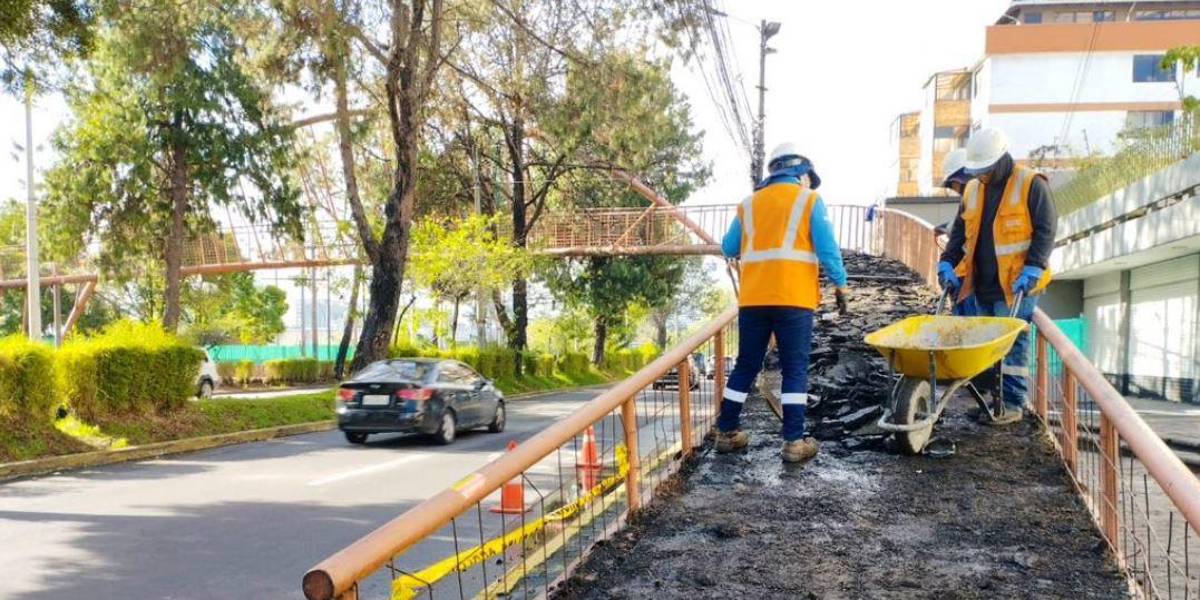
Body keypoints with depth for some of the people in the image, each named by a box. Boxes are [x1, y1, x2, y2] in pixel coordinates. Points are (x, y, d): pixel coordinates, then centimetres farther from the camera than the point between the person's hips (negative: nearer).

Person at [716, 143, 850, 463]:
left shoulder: (750, 203, 15)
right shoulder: (809, 199, 5)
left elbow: (728, 248, 18)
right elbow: (827, 247, -4)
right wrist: (841, 285, 3)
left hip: (753, 298, 4)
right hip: (793, 298, -4)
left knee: (745, 365, 12)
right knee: (795, 368, 1)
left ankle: (726, 433, 19)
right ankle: (794, 441, -1)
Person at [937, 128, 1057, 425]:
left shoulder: (1031, 184, -6)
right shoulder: (972, 189, 12)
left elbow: (1046, 230, -8)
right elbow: (959, 231, 18)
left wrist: (1032, 269, -17)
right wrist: (947, 263, 4)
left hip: (1016, 283, -6)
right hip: (984, 284, 6)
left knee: (1012, 343, -5)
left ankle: (1012, 403, 2)